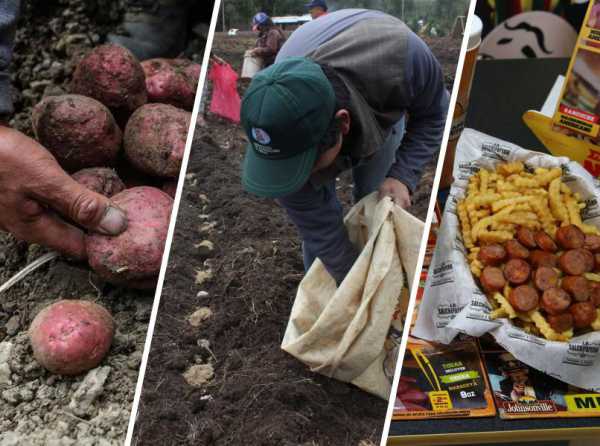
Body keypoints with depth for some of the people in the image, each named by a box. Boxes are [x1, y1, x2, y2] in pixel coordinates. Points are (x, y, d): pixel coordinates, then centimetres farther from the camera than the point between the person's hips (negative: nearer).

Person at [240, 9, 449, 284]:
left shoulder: (400, 54, -46)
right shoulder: (284, 132, -41)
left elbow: (433, 113, -23)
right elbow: (322, 232, -31)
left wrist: (402, 176, -36)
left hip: (384, 105, 1)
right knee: (317, 211, -7)